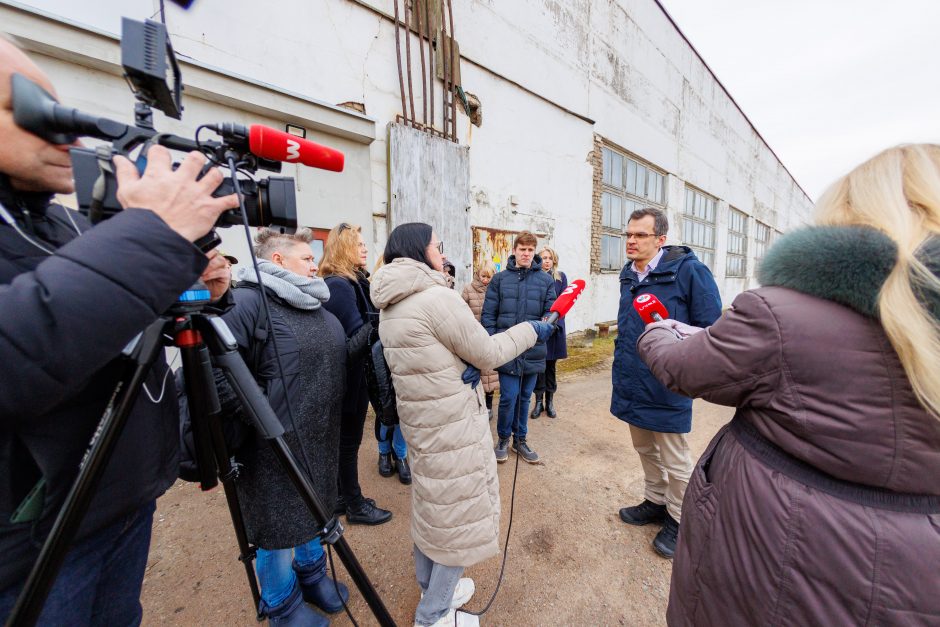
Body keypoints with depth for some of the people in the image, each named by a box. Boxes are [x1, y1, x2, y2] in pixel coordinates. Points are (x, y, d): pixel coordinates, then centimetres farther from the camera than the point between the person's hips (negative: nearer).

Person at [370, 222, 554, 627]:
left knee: (433, 504, 24)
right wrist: (531, 330, -2)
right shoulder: (437, 297, -21)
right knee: (460, 511, 10)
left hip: (419, 419, 9)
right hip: (452, 424, -9)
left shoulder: (390, 307, 8)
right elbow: (487, 353, -16)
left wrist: (463, 367, -8)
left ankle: (430, 589, 46)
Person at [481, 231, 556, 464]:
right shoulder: (500, 279, 1)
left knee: (524, 397, 15)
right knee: (509, 397, 0)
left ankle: (520, 439, 36)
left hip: (533, 351, 2)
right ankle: (503, 438, 27)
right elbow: (488, 314, 0)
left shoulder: (545, 280, 2)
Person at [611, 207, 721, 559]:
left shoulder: (688, 270, -14)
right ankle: (656, 502, 45)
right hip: (632, 384, 7)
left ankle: (678, 519, 36)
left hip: (665, 386, -6)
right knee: (645, 450, 23)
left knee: (674, 460, 12)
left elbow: (710, 328, -12)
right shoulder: (628, 274, 8)